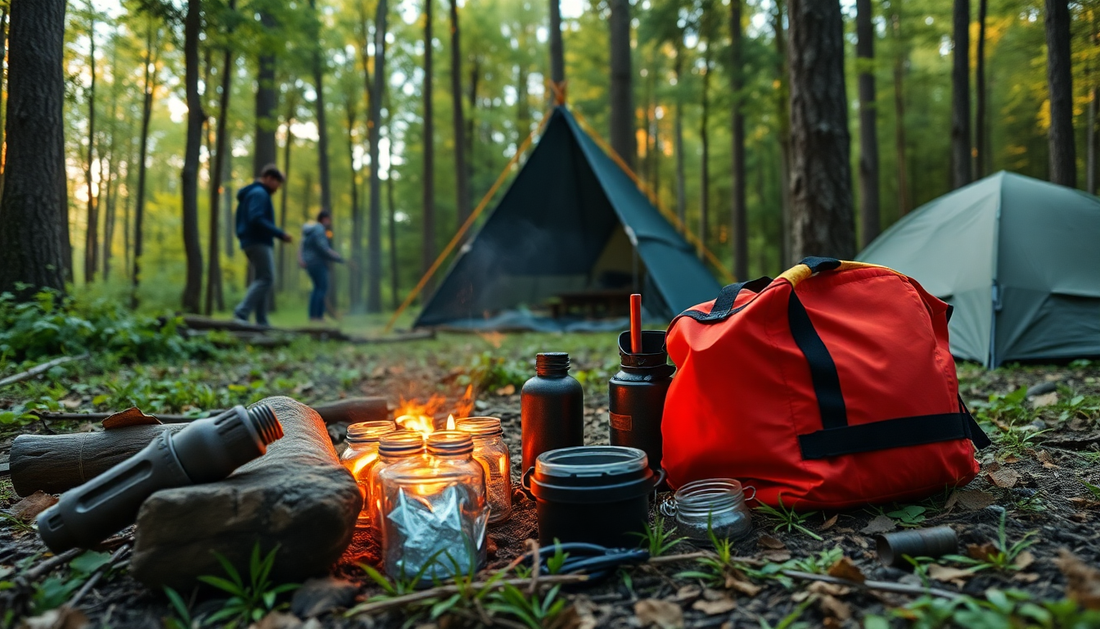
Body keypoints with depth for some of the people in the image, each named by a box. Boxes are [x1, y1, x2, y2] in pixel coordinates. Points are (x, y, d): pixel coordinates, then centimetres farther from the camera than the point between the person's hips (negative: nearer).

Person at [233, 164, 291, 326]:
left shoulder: (252, 193, 23)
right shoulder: (259, 193, -8)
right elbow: (256, 219, -21)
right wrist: (280, 234, -20)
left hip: (253, 242, 11)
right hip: (258, 242, -11)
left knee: (261, 280, 8)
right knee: (266, 279, -14)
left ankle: (261, 321, 6)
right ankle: (241, 312, -20)